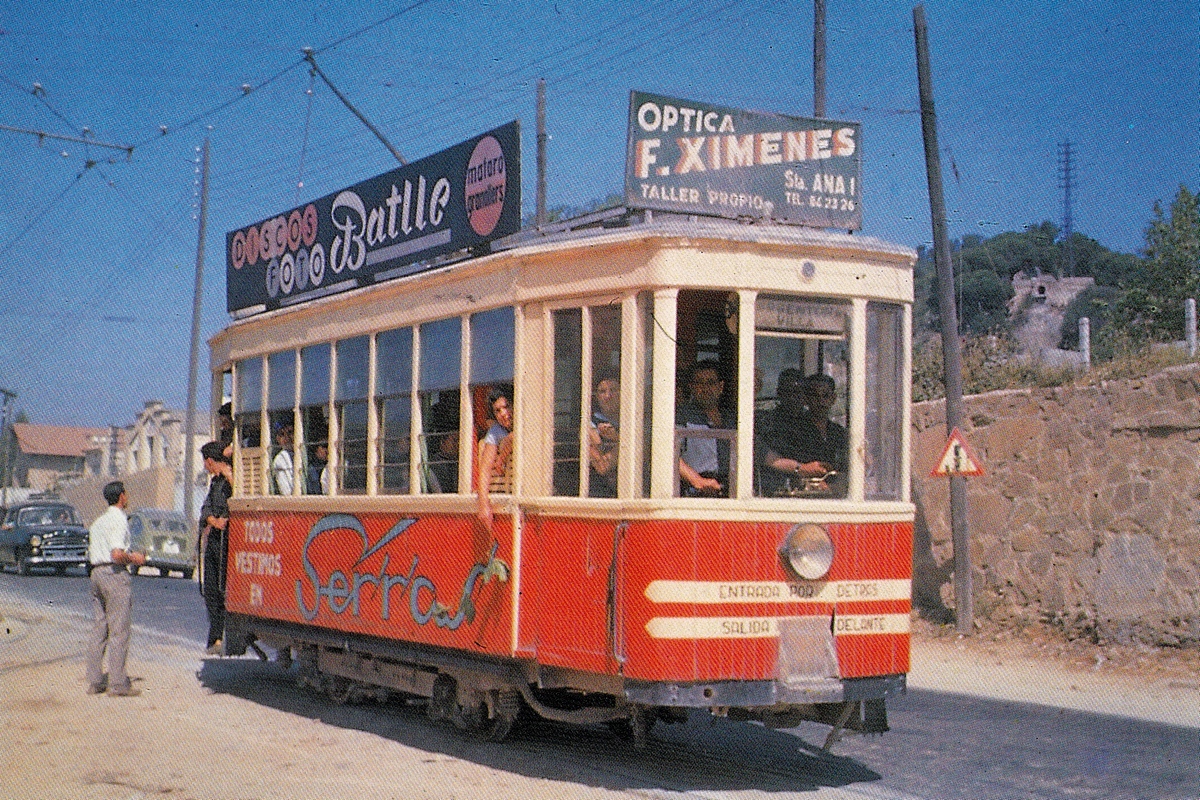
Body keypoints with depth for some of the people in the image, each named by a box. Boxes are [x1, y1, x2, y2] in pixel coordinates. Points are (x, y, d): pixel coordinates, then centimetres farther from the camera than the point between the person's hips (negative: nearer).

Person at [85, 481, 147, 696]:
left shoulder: (98, 521, 19)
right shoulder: (119, 520, -9)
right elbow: (117, 554, -20)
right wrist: (134, 559, -2)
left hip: (96, 572, 9)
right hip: (115, 574, -9)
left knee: (98, 628, 10)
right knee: (118, 630, -7)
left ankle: (95, 681, 10)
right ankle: (118, 683, -7)